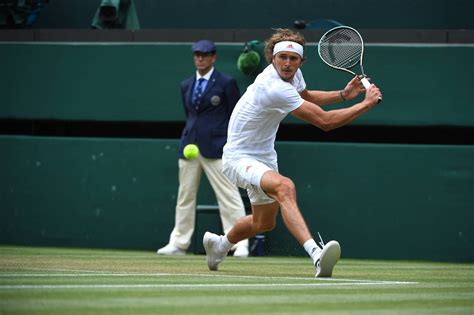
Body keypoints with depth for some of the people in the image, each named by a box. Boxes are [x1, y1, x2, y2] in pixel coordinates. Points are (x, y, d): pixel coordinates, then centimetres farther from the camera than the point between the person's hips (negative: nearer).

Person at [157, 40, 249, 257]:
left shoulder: (226, 84, 0)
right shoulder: (186, 86, 16)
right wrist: (187, 142, 17)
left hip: (216, 149, -6)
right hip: (190, 148, 6)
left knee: (229, 197, -9)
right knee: (185, 196, 8)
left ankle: (240, 245, -9)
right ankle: (179, 243, 14)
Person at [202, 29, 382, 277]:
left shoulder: (292, 74, -3)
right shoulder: (275, 88, -31)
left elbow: (305, 96, 24)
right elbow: (325, 121, -29)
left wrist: (343, 94, 8)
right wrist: (366, 103, -21)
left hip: (263, 157, 10)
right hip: (239, 159, -10)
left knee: (264, 223, 25)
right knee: (285, 187, -39)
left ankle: (219, 244, 55)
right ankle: (316, 255, -56)